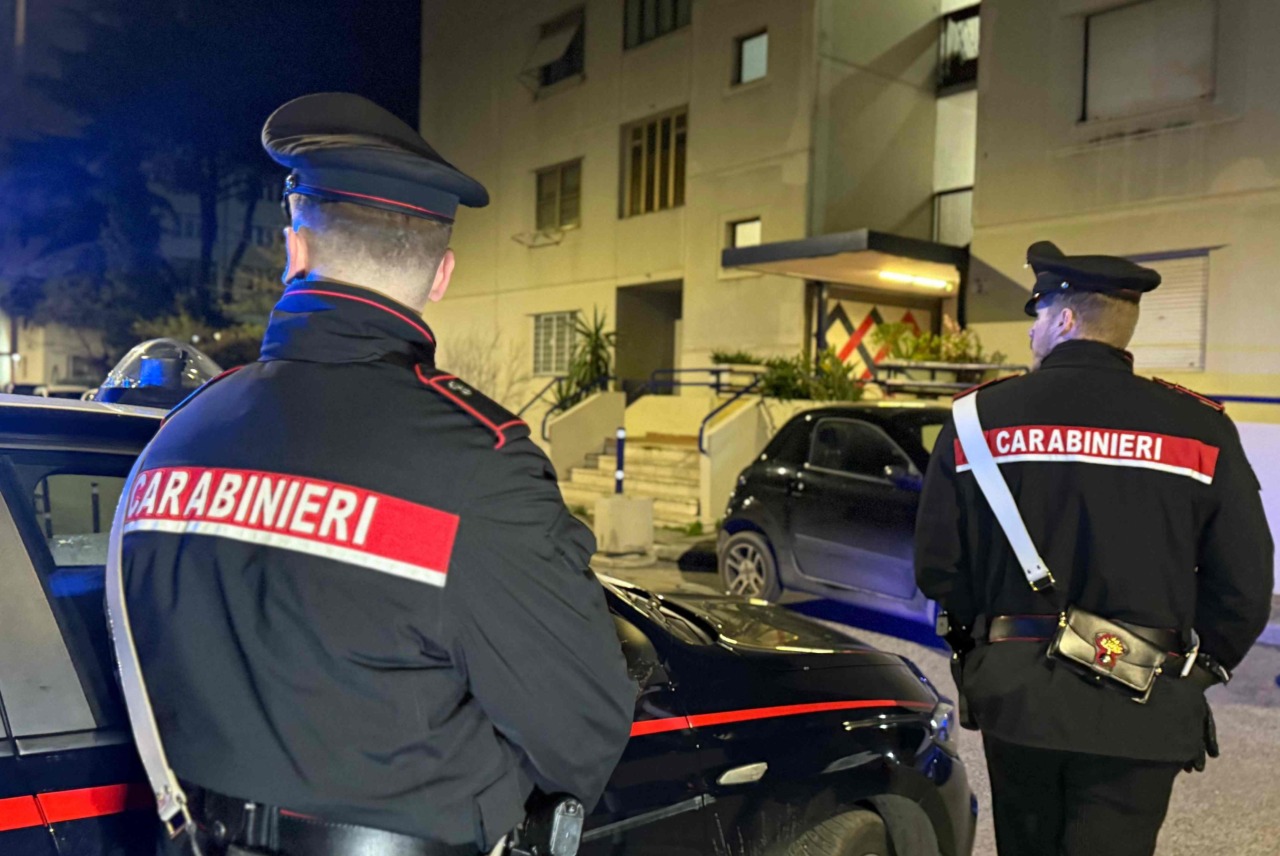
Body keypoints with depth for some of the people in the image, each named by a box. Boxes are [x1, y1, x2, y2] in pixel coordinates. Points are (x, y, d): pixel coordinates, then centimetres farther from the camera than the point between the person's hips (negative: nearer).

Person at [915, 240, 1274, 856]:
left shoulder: (977, 416, -5)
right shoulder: (1200, 429, -6)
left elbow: (937, 567, -2)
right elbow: (1244, 586, -3)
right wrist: (1198, 667, 15)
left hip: (1014, 695, 2)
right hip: (1138, 712, -1)